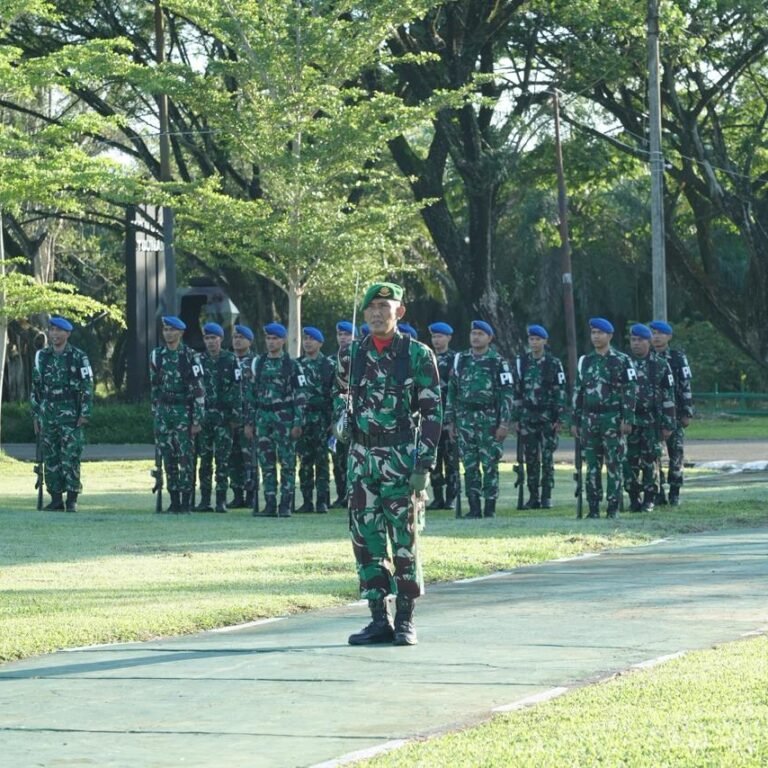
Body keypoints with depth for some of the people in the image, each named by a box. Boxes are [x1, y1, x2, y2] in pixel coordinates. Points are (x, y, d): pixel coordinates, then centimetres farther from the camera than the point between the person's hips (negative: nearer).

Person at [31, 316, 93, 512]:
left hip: (71, 413, -4)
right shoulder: (41, 356, 11)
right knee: (50, 459, 4)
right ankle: (56, 499, 9)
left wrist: (85, 413, -10)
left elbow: (87, 387, -3)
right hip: (48, 413, 4)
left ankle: (72, 500, -3)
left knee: (70, 458, -7)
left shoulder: (78, 357, -1)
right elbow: (36, 387, 14)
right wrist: (35, 415, 10)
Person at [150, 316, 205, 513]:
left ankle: (186, 502, -1)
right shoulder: (157, 355, 9)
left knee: (185, 456, -4)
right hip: (163, 410, 5)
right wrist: (155, 413, 14)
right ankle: (174, 501, 11)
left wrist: (197, 420, -13)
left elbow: (199, 390, -9)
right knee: (168, 457, 5)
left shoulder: (190, 357, -7)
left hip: (183, 411, -5)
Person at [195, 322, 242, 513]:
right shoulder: (200, 360, 10)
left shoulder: (230, 360, 0)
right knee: (204, 458, 5)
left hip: (223, 415, -4)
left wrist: (236, 416, -8)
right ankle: (205, 499, 9)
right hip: (204, 415, 4)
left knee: (222, 458, -5)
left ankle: (221, 500, -3)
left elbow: (237, 389, -2)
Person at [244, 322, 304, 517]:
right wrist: (250, 422, 10)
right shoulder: (258, 363, 12)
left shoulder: (291, 365, -1)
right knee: (266, 464, 4)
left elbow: (299, 396, -3)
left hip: (284, 418, -4)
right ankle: (270, 504, 8)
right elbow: (252, 394, 14)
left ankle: (286, 505, 0)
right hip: (263, 418, 4)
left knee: (287, 463, -3)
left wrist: (298, 423, -10)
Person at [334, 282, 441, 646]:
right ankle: (379, 619, 8)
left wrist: (424, 463, -11)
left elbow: (432, 411, -4)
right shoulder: (352, 355, 9)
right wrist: (342, 421, 5)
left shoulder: (417, 355, -3)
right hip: (361, 457, 4)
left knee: (404, 540, -2)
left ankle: (405, 620, 5)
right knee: (366, 539, 2)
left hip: (401, 458, -4)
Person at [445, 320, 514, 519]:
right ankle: (474, 508, 7)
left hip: (489, 419, -3)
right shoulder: (461, 360, 11)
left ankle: (490, 508, 2)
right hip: (465, 419, 3)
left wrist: (504, 423, -10)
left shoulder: (498, 362, 0)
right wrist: (450, 420, 10)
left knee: (490, 464, -2)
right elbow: (452, 391, 14)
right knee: (469, 465, 3)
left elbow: (507, 394, -3)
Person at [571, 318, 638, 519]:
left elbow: (630, 391, -4)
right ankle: (593, 507, 8)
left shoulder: (622, 361, -1)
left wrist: (628, 419, -11)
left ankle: (613, 507, 1)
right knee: (592, 465, 4)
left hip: (612, 419, -4)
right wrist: (575, 421, 12)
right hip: (589, 419, 4)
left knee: (614, 464, -3)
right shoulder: (585, 361, 13)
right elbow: (578, 392, 16)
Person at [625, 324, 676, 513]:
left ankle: (649, 500, 5)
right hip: (629, 419, 2)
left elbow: (668, 397, 2)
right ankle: (633, 498, 8)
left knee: (650, 461, -2)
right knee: (630, 461, 0)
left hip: (652, 421, -2)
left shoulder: (660, 365, 3)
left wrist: (668, 424, -3)